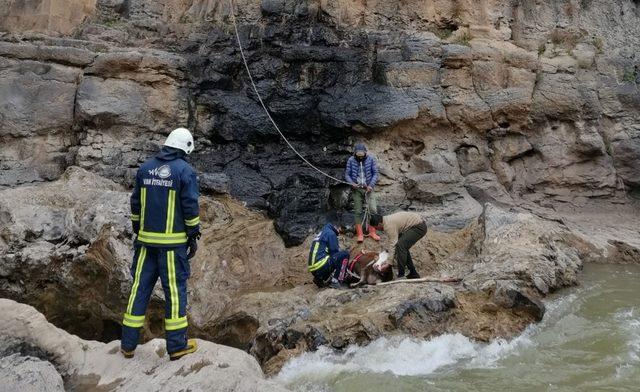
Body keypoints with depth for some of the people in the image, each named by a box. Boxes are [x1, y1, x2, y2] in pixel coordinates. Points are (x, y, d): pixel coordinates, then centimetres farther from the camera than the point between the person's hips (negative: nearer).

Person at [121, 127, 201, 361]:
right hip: (173, 241, -4)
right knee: (175, 289, 2)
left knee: (140, 287, 11)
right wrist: (193, 237, -1)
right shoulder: (185, 171, -7)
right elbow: (191, 207, -10)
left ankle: (128, 345, 16)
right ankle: (177, 346, 9)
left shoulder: (145, 168, 8)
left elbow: (136, 203, 11)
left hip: (146, 239, 5)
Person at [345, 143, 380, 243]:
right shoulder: (351, 160, -5)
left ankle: (372, 232, 5)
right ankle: (360, 234, 10)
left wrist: (371, 185, -14)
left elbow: (375, 173, -2)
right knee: (358, 211, 2)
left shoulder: (370, 159, -5)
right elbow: (347, 174, 0)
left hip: (368, 189, 0)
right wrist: (352, 183, -18)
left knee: (373, 209, -8)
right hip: (357, 189, 0)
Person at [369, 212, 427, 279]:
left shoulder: (389, 225, -20)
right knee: (403, 247, 16)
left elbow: (393, 244, -22)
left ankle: (401, 275, -15)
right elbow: (389, 240, 23)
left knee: (400, 245, -21)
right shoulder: (387, 220, 11)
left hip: (419, 226, -11)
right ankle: (413, 273, 21)